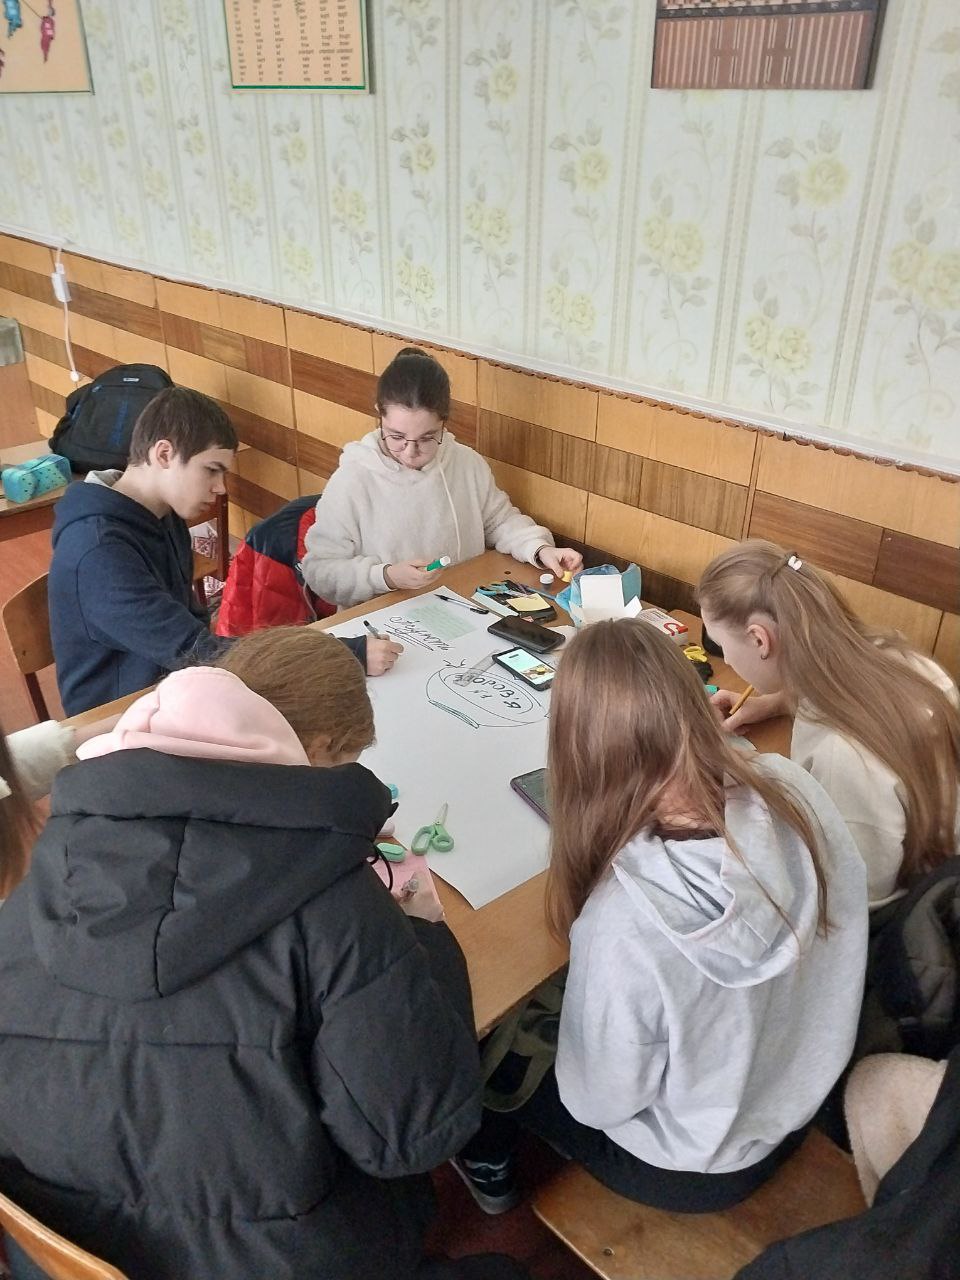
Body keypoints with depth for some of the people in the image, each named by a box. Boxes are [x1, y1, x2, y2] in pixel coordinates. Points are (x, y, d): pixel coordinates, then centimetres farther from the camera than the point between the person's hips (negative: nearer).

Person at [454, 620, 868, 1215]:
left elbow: (600, 1102, -22)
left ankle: (488, 1165, 50)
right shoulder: (794, 789, -26)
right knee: (554, 1010, 25)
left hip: (694, 1169, -5)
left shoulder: (624, 921, -41)